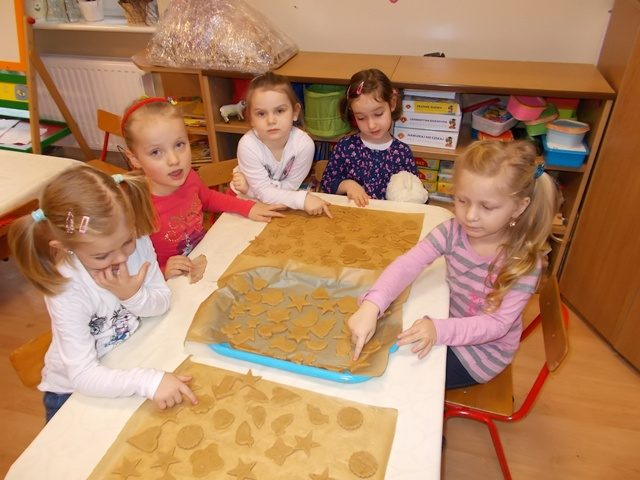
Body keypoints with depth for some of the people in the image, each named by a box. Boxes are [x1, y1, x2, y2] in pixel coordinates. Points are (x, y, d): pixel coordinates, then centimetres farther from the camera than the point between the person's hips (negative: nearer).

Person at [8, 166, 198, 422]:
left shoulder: (138, 242, -20)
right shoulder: (68, 290, -31)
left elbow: (162, 303, -7)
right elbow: (83, 375, -31)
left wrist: (134, 296, -28)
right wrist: (147, 380, -45)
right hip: (76, 391, -5)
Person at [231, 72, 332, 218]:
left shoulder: (304, 144, -25)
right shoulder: (248, 145, -28)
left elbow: (290, 186, -15)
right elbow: (264, 192, -24)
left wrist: (251, 187, -25)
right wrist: (303, 199, -36)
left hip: (282, 202, 2)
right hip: (246, 200, -2)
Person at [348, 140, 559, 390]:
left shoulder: (524, 262, -25)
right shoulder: (453, 232, -17)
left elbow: (497, 324, -26)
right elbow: (408, 264, -27)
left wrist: (440, 330, -42)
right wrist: (371, 306, -44)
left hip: (483, 350, -4)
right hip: (450, 321, 4)